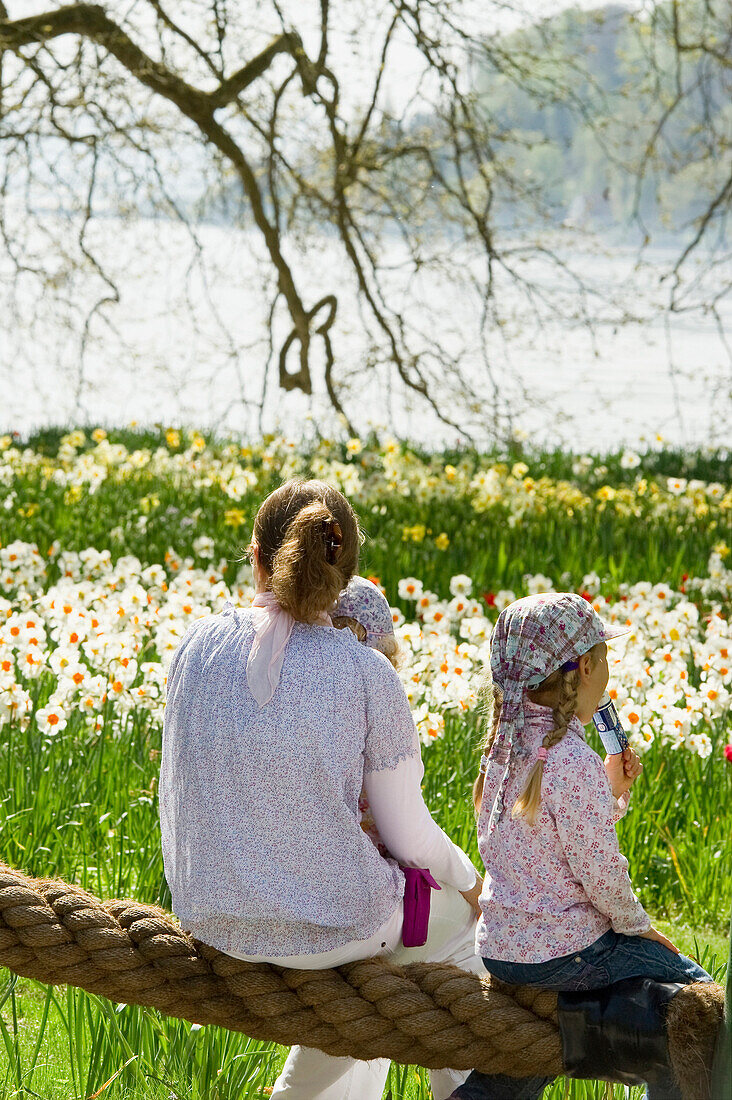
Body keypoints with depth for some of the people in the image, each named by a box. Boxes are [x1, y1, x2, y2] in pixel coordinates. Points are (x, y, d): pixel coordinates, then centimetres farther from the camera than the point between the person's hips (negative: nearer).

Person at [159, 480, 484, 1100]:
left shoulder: (201, 643, -6)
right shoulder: (366, 673, -16)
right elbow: (410, 838, -8)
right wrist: (468, 880, 13)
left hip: (209, 920, 4)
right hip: (327, 924, -4)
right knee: (459, 918, 28)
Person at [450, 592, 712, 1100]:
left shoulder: (506, 747, 4)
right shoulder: (574, 763, -23)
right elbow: (601, 873, -18)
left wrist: (610, 792, 9)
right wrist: (641, 926, -2)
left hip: (499, 946, 8)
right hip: (562, 953, -8)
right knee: (696, 992, 8)